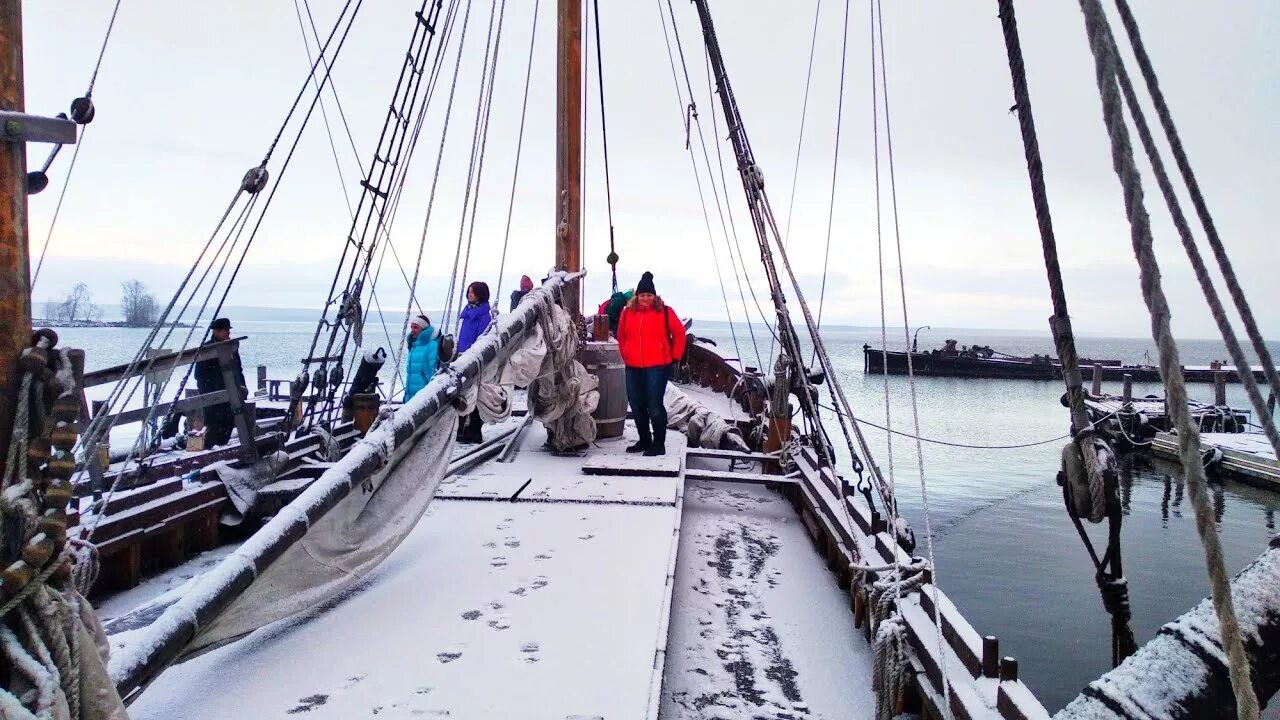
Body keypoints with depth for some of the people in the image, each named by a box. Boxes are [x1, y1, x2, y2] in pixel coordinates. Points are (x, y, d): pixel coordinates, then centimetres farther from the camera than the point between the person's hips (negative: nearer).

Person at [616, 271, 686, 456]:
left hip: (657, 367, -5)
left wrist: (674, 356, 4)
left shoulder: (665, 312, -2)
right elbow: (621, 336, 20)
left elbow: (679, 333, 4)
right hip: (633, 368, 5)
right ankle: (644, 440, 26)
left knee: (655, 406, -8)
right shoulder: (628, 312, 7)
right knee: (636, 406, 11)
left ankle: (659, 444, 2)